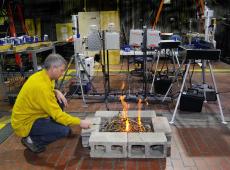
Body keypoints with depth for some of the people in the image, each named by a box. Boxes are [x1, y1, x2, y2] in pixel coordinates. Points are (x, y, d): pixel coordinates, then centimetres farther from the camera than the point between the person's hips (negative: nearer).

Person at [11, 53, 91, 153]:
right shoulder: (41, 86, -30)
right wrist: (79, 122, -20)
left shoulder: (42, 75, -4)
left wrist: (57, 92, -3)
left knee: (60, 101, 4)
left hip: (31, 115, 9)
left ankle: (49, 126, 13)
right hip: (24, 123, -9)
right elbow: (57, 114, -28)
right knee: (64, 130, -19)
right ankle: (31, 139, -1)